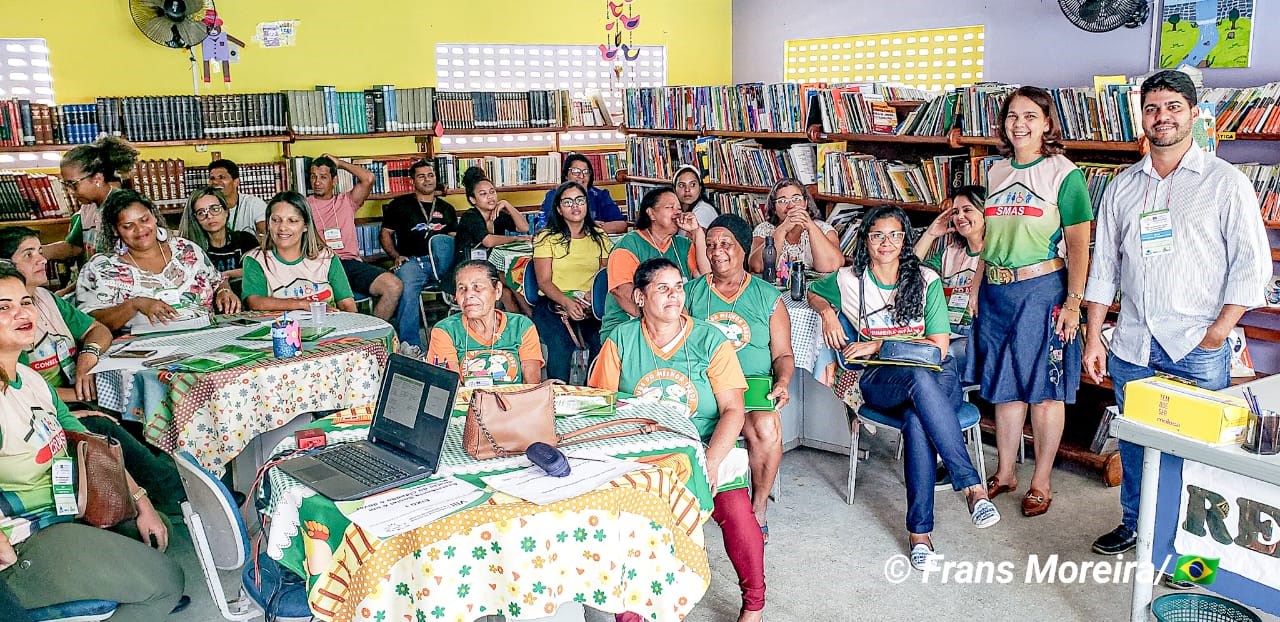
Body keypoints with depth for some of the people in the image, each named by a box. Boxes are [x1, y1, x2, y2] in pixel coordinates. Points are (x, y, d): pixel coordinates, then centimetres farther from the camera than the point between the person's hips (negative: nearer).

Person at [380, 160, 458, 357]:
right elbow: (385, 234, 17)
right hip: (412, 260, -2)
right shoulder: (400, 204, 18)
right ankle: (409, 344, -38)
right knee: (407, 289, -34)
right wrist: (396, 256, 0)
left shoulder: (446, 208, 27)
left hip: (442, 260, 2)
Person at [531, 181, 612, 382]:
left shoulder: (599, 237, 16)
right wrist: (567, 302, -19)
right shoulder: (547, 238, 7)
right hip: (554, 303, -2)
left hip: (591, 307, 2)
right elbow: (544, 281, -1)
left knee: (604, 343, -27)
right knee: (561, 346, -32)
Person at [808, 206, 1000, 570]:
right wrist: (827, 311, 4)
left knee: (917, 421, -38)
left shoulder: (927, 281, 2)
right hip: (881, 381, 0)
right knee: (920, 378, -39)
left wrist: (879, 344, -11)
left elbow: (939, 346, -4)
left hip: (936, 375, 1)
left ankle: (919, 530, -34)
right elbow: (813, 292, 28)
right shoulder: (848, 280, 6)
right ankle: (972, 486, -42)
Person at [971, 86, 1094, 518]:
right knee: (1004, 386, 12)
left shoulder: (1063, 174, -5)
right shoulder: (995, 173, 11)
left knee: (1044, 389, 3)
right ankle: (1005, 472, 25)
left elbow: (1078, 244, -7)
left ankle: (1042, 482, 15)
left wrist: (1074, 302, -13)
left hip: (1042, 291, -5)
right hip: (996, 292, 5)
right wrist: (976, 289, 11)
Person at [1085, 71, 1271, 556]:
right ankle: (1134, 524, 30)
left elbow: (1252, 264, -3)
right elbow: (1104, 266, 12)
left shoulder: (1225, 182, 0)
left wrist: (1217, 332, -11)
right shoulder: (1122, 187, 10)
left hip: (1197, 350, -3)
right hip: (1132, 345, 4)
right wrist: (1092, 338, 7)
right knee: (1133, 442, 12)